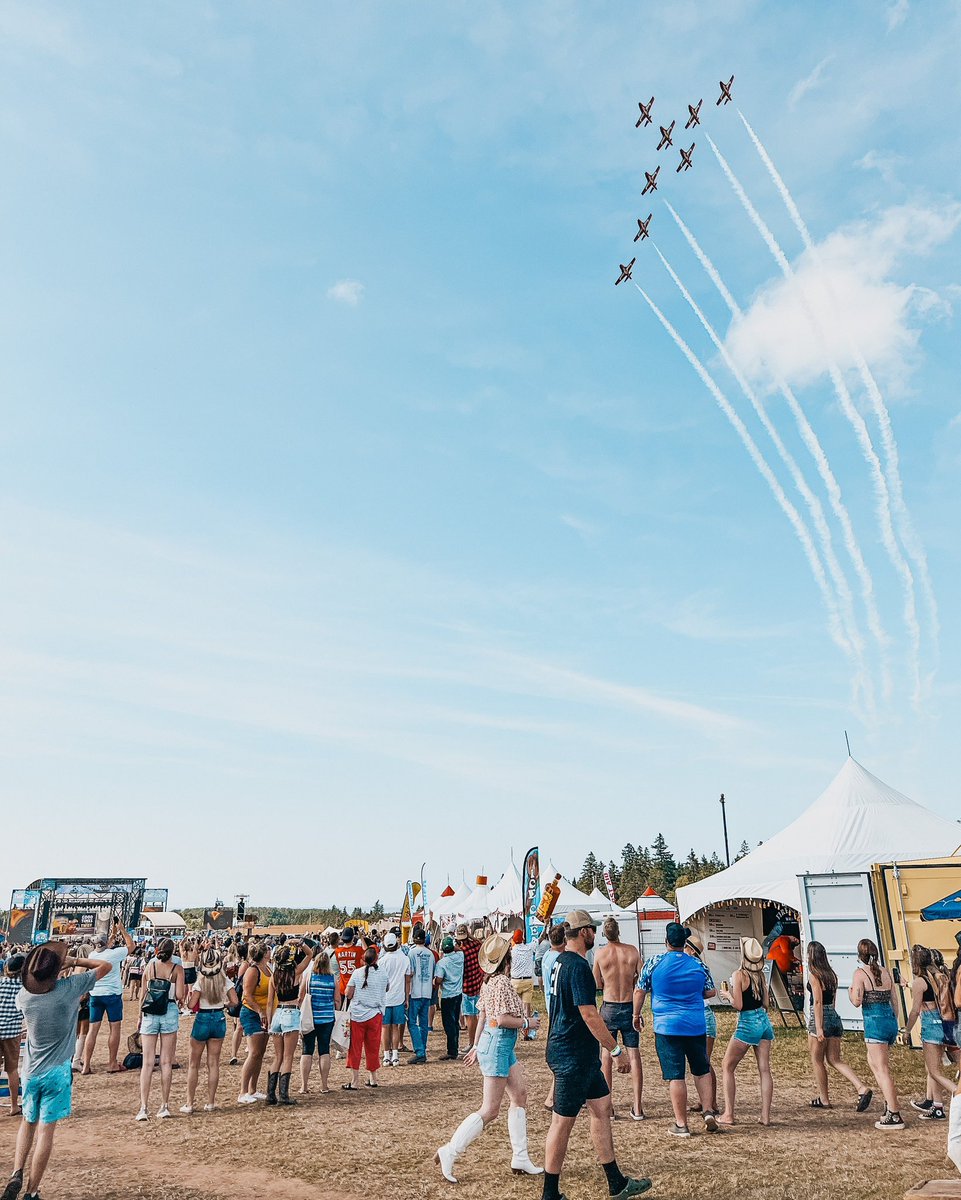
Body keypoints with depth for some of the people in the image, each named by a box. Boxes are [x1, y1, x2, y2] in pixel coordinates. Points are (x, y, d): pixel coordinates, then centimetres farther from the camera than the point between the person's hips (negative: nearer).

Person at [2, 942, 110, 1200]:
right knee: (46, 1130, 5)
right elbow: (106, 966, -10)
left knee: (28, 1123, 24)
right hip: (57, 1072, -3)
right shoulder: (68, 988, -20)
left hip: (31, 1071, 4)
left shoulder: (23, 995, -11)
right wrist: (74, 961, -7)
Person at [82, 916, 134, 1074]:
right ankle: (112, 1064, 7)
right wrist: (122, 929, 10)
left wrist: (114, 933, 27)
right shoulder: (113, 953, -9)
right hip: (112, 994, -4)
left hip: (95, 995, 4)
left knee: (93, 1029, 7)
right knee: (114, 1028, 4)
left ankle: (86, 1066, 5)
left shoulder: (93, 955, 4)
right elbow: (131, 945, 4)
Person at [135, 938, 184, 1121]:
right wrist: (184, 994, 13)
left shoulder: (149, 966, 1)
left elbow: (143, 994, 5)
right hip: (170, 1013, -1)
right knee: (166, 1062, 8)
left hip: (150, 1014, 1)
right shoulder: (177, 968, -4)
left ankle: (143, 1108, -1)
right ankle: (164, 1106, 12)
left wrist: (140, 1016, 16)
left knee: (148, 1062, 5)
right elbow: (179, 995, -9)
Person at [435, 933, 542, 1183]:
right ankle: (449, 1153, 1)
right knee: (489, 1110, -4)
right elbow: (502, 1019, -25)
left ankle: (520, 1159, 19)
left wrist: (477, 1046, 19)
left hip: (490, 1041, 10)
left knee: (520, 1095, 14)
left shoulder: (490, 981, 10)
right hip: (498, 1045, -10)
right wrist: (527, 1023, -10)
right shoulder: (503, 982, -19)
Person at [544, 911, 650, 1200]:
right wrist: (617, 1051, -16)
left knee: (601, 1106, 16)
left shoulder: (561, 961, 10)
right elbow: (590, 1016, -24)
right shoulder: (578, 966, -22)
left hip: (581, 1056, 10)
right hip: (573, 1057, -10)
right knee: (563, 1121, 1)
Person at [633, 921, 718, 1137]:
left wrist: (636, 1015, 14)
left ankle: (681, 1124, 9)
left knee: (675, 1076, 4)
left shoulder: (654, 963, -6)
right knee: (702, 1070, 21)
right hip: (696, 1026, 2)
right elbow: (711, 992, 11)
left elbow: (639, 991, -1)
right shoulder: (698, 964, 0)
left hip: (666, 1026, -2)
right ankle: (708, 1112, 12)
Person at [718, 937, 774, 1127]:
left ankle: (728, 1114, 4)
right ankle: (765, 1116, 8)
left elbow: (738, 1005, -16)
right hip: (764, 1021, 7)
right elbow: (765, 1003, 10)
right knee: (765, 1069, 7)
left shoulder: (738, 975, -15)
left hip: (747, 1024, -7)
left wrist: (727, 994, 1)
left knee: (727, 1067, 5)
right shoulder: (761, 975, 5)